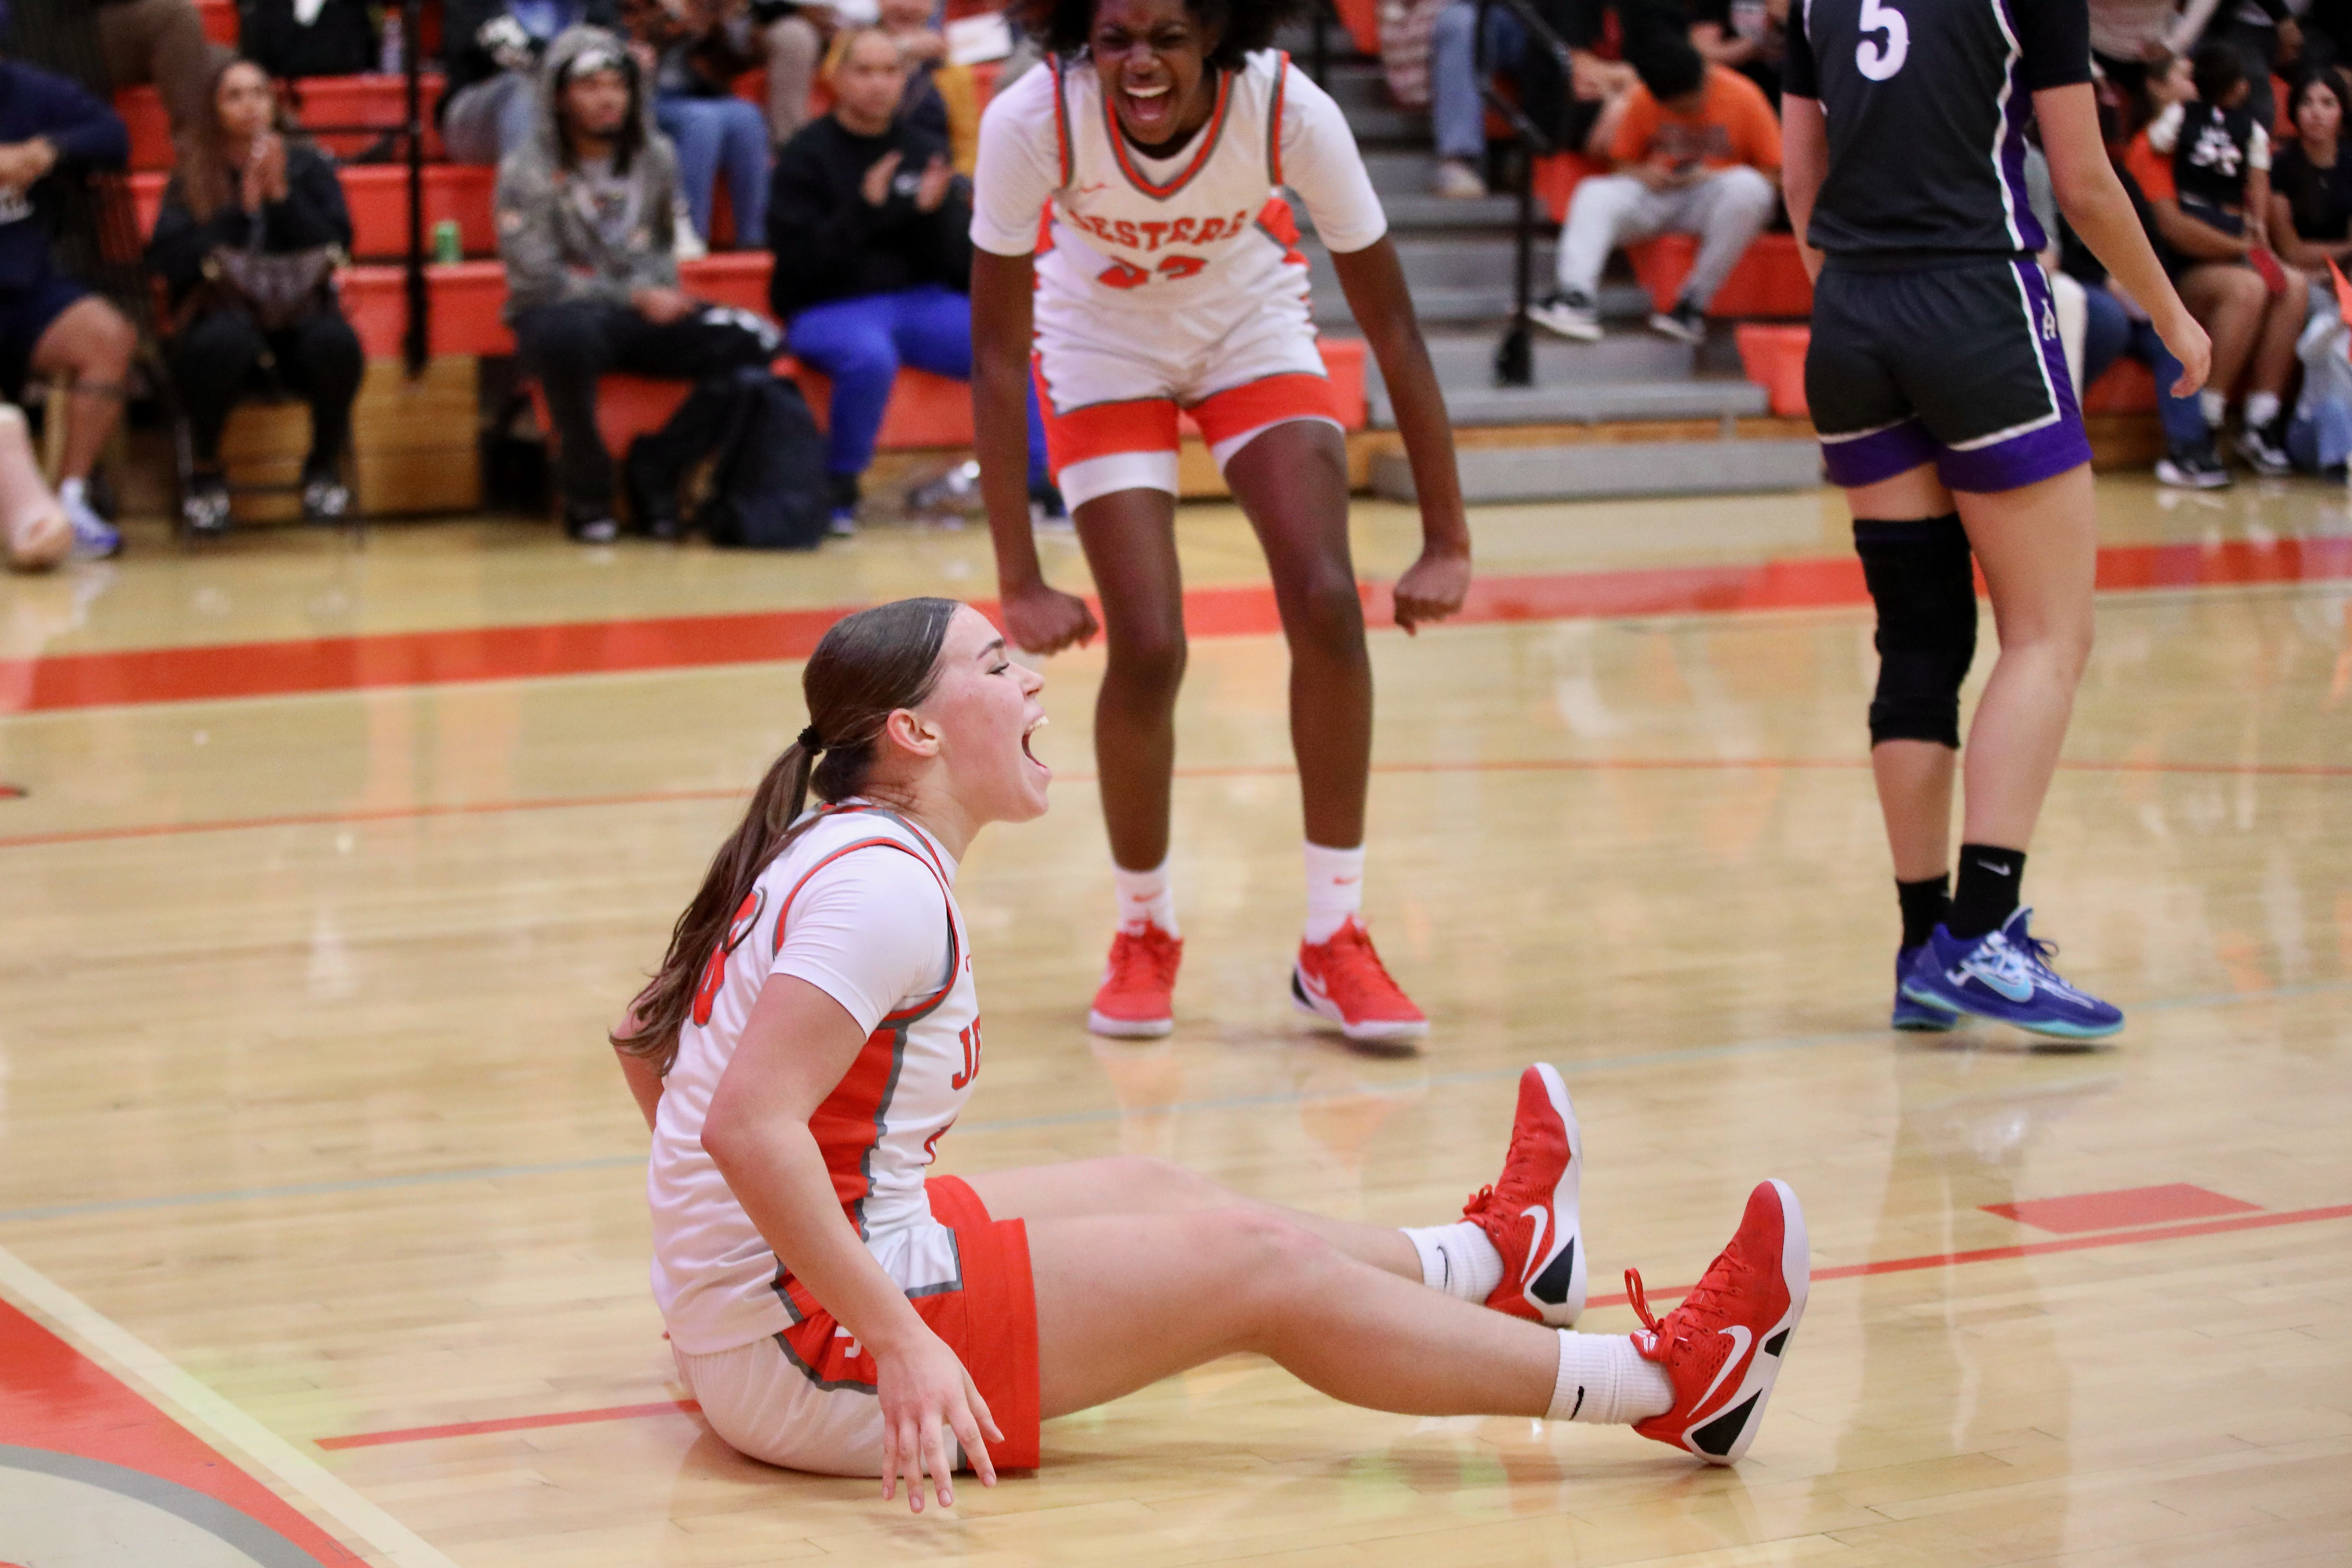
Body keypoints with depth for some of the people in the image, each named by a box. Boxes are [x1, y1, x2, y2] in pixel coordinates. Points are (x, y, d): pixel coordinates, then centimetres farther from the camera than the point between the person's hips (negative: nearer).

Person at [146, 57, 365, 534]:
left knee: (336, 343, -35)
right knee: (222, 344, -38)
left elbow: (334, 246, -1)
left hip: (301, 308, 1)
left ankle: (325, 464, -4)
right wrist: (240, 209, -9)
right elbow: (166, 260, -5)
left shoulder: (308, 166, 12)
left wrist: (281, 195, -10)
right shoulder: (192, 174, 9)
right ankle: (206, 472, -9)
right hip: (222, 310, -1)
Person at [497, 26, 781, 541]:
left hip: (642, 317, 5)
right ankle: (586, 491, -20)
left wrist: (662, 297, -2)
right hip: (561, 313, -4)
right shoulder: (527, 171, -7)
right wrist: (634, 298, -15)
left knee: (752, 341, -20)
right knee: (569, 335, -42)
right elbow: (536, 279, -12)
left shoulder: (656, 158, 7)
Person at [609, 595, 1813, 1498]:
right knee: (1260, 1266, -3)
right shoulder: (886, 884, -21)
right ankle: (1664, 1388, 7)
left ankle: (1488, 1263, 44)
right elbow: (751, 1125, -31)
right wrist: (900, 1347, -32)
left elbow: (643, 1040, 18)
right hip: (817, 1350, -10)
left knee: (1148, 1191, 23)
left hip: (742, 1311, 10)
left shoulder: (824, 857, 10)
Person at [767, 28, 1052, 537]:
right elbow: (800, 264, -13)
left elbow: (963, 262, 6)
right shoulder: (807, 156, -3)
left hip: (921, 302, 4)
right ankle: (840, 489, -17)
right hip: (830, 309, -4)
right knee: (871, 357, -37)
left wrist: (932, 212, -14)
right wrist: (866, 209, -23)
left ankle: (1035, 481, -7)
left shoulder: (926, 151, 10)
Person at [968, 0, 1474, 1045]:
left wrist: (1447, 543, -22)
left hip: (1253, 323, 1)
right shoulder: (1031, 122, -33)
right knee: (1147, 648, -13)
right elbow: (996, 349, -25)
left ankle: (1334, 944, -2)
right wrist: (1020, 580, -27)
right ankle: (1145, 936, 13)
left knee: (1327, 603, -16)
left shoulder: (1290, 111, -31)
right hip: (1101, 342, -1)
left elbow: (1390, 324, -22)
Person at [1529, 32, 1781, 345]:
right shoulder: (1643, 100, -1)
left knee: (1747, 187, -37)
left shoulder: (1743, 97, -10)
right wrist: (1642, 175, -13)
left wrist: (1713, 177, -20)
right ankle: (1576, 298, -42)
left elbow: (1777, 175, -8)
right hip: (1658, 196, 3)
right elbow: (1623, 161, 11)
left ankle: (1694, 304, -31)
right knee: (1594, 193, -23)